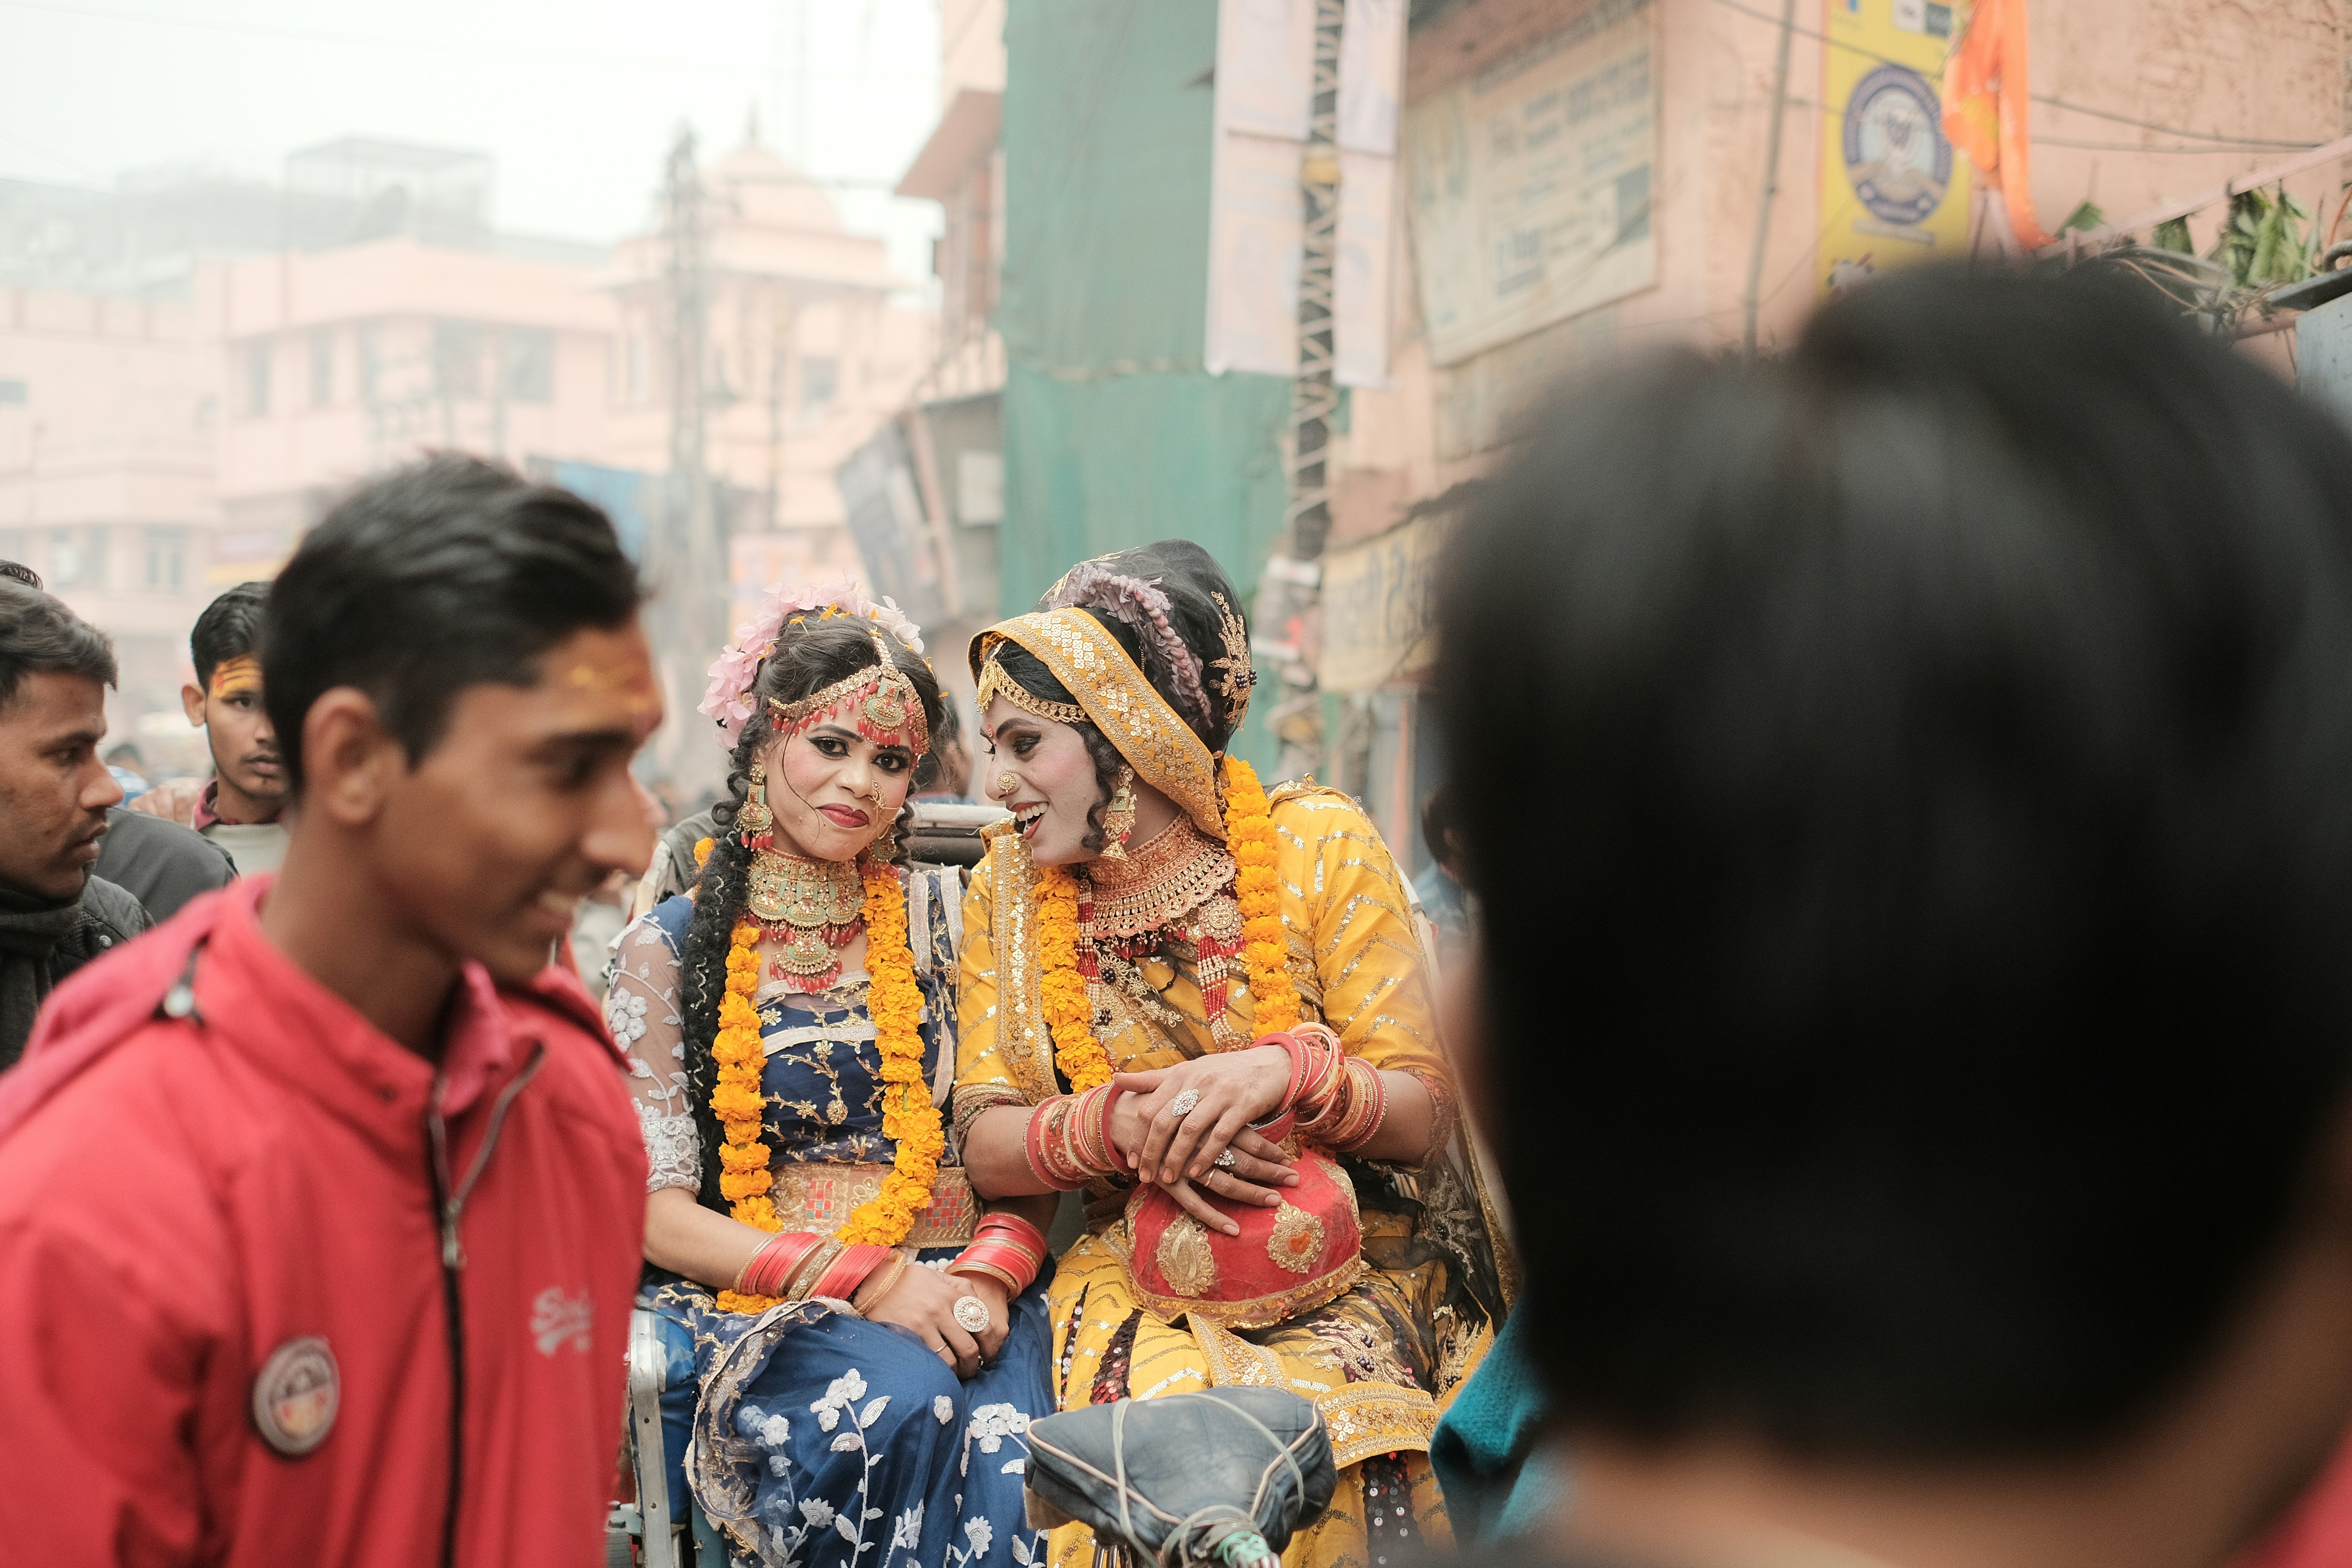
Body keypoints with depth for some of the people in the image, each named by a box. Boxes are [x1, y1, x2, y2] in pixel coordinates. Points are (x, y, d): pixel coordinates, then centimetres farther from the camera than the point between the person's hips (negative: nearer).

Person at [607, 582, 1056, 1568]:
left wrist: (991, 1272, -13)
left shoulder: (945, 913, 13)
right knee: (901, 1404, -35)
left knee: (1012, 1464, -33)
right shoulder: (670, 950, 7)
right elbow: (655, 1209, 0)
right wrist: (864, 1278, -12)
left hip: (956, 1288, 1)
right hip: (762, 1302, -1)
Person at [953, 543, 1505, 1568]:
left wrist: (1281, 1071, -26)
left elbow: (1424, 1114, -7)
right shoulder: (1008, 887, 5)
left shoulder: (1315, 847, -4)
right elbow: (985, 1143, 1)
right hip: (1140, 1281, 2)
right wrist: (1120, 1125, -19)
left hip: (1354, 1265, -2)